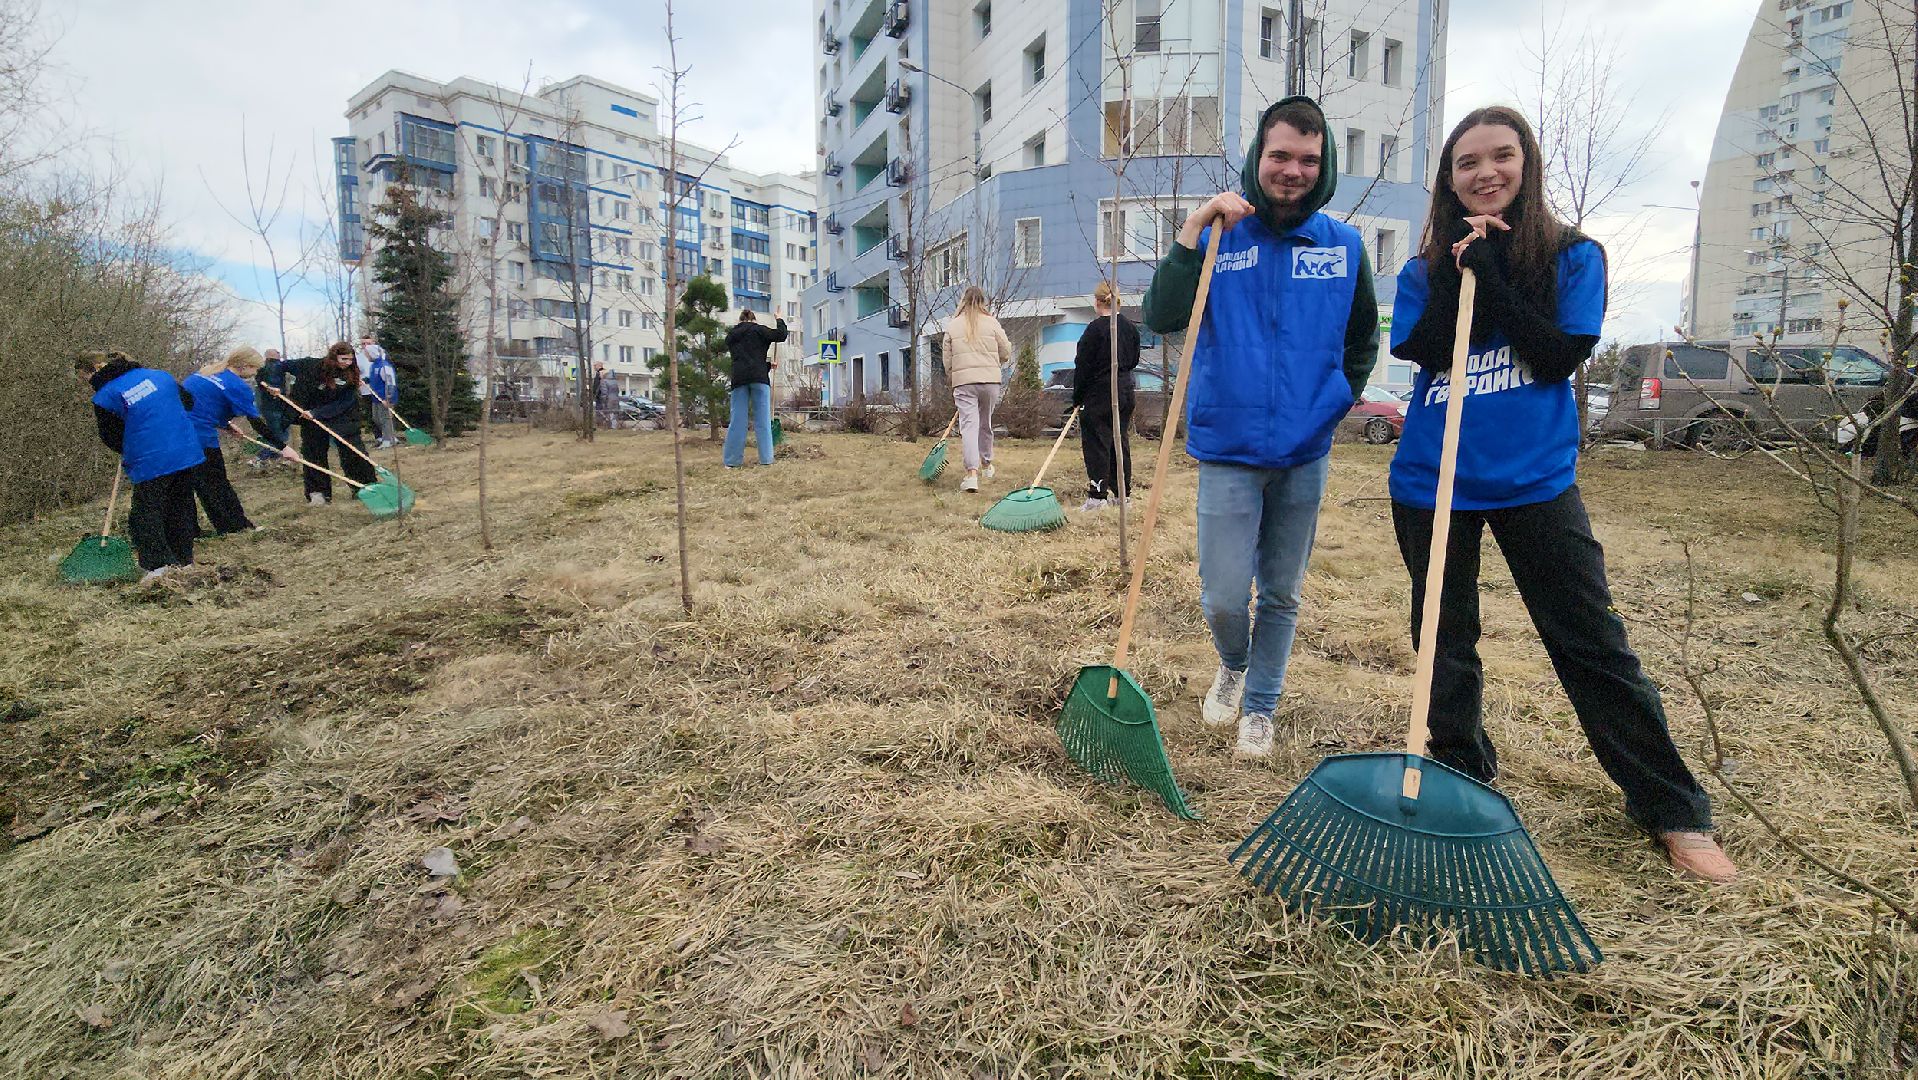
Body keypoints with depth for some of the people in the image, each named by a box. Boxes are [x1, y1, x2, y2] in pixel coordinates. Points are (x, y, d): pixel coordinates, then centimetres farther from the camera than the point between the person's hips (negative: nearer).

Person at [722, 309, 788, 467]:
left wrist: (768, 364, 31)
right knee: (762, 419, -1)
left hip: (739, 378, 3)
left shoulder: (730, 336, 23)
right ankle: (766, 458, -3)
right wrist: (780, 321, 19)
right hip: (758, 377, -3)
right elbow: (781, 335, 0)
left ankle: (732, 460, 1)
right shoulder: (757, 329, 8)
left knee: (737, 419, 2)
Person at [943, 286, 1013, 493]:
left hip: (963, 381, -1)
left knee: (968, 425, -5)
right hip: (990, 379, 1)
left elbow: (947, 361, 7)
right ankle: (986, 463, 34)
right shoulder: (992, 323, 2)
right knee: (985, 423, 17)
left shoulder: (952, 326, 4)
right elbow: (1006, 353, 6)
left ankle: (972, 472, -18)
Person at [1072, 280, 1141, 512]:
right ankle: (1121, 492, 17)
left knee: (1096, 443, -3)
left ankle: (1097, 495, -4)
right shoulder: (1130, 327, 7)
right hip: (1125, 391, 7)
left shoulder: (1095, 329, -13)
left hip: (1099, 393, -7)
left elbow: (1083, 367, -12)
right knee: (1121, 440, 12)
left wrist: (1077, 398, -6)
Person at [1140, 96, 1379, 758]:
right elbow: (1161, 318, -16)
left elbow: (1363, 337, 18)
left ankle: (1260, 705, 31)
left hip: (1305, 454, 3)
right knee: (1223, 598, -3)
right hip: (1229, 453, -2)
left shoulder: (1343, 245, 5)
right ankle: (1233, 665, 31)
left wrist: (1338, 399, 8)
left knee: (1282, 595, 12)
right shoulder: (1219, 235, -1)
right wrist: (1192, 232, -21)